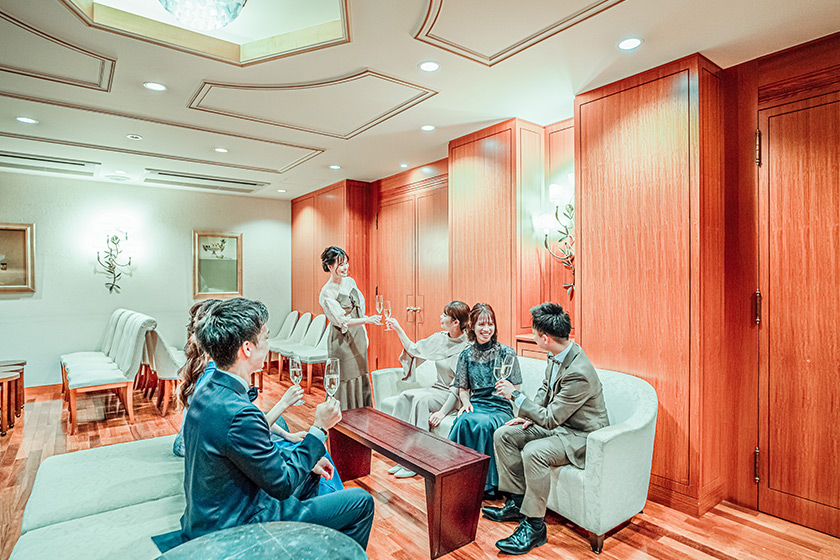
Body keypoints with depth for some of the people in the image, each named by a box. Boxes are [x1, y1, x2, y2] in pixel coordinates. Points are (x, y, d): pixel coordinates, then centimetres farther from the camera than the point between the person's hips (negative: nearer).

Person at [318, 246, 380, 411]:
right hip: (342, 340, -7)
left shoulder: (350, 281, 5)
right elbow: (342, 321, -21)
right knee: (344, 380, 0)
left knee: (360, 377, 14)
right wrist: (367, 320, -33)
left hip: (358, 337, 7)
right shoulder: (327, 293, -16)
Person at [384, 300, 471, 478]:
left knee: (421, 399, -29)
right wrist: (398, 329, 11)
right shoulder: (440, 338, 3)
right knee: (405, 396, -17)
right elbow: (413, 349, 17)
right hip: (438, 389, 7)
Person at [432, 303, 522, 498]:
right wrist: (466, 402, -4)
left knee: (482, 423, -34)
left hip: (500, 408, -2)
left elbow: (515, 390, 1)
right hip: (475, 405, 3)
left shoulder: (507, 353, -1)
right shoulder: (466, 355, 8)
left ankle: (486, 484, -18)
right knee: (464, 421, -32)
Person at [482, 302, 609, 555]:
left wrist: (515, 395, -22)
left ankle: (534, 525, -14)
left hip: (581, 435, -9)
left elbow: (550, 419, -28)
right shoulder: (557, 355, -4)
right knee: (503, 435, -2)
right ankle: (516, 502, 10)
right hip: (558, 422, 9)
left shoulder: (579, 373, -33)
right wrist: (530, 415, 1)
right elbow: (545, 388, 14)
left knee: (533, 452, -34)